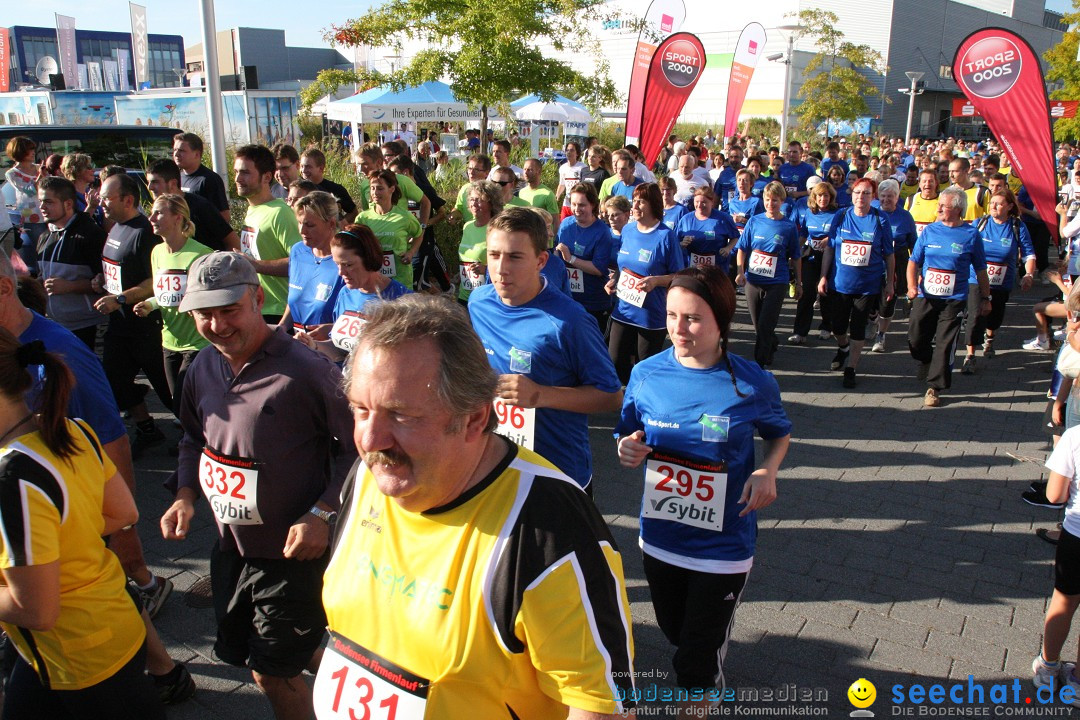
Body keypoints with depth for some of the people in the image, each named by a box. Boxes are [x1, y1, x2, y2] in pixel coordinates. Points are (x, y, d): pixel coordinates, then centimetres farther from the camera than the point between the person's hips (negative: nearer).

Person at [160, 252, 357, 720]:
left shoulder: (305, 370, -24)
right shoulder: (202, 369, 0)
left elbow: (356, 445, -19)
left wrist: (322, 514, -25)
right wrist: (185, 495, 2)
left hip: (292, 554, -8)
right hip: (230, 548, 8)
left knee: (272, 673, 4)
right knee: (239, 651, 25)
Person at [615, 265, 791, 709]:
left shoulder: (752, 385, -15)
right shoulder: (647, 374, -11)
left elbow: (779, 432, 4)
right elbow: (628, 437, 2)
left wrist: (768, 470, -15)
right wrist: (627, 451, -21)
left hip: (723, 546, -3)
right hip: (659, 537, 4)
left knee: (697, 660, 5)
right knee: (674, 633, 26)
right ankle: (712, 679, 60)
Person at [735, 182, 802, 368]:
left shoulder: (789, 227, -2)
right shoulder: (754, 221, 1)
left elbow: (796, 257, 5)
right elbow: (742, 249, 3)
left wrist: (799, 283, 8)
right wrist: (740, 272, -10)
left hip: (777, 282, -3)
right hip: (753, 280, 3)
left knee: (765, 326, -8)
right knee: (758, 326, 15)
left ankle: (759, 364, 4)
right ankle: (772, 346, 44)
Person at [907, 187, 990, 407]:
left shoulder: (971, 234, -2)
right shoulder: (930, 231, 3)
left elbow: (981, 271, 5)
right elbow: (914, 261, 6)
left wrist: (985, 298, 8)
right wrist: (912, 286, -11)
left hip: (954, 300, -2)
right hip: (925, 297, 2)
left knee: (945, 345, -1)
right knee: (916, 340, 4)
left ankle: (934, 387, 9)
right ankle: (930, 371, 32)